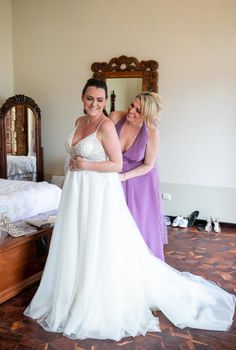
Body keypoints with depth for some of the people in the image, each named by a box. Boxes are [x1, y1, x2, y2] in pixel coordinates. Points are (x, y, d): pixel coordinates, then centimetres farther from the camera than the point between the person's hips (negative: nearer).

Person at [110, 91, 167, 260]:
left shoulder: (152, 133, -24)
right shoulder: (115, 117, -19)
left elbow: (148, 165, -12)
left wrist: (124, 176, -20)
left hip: (140, 181, -2)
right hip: (115, 178, 2)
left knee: (141, 225, 11)